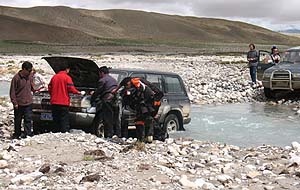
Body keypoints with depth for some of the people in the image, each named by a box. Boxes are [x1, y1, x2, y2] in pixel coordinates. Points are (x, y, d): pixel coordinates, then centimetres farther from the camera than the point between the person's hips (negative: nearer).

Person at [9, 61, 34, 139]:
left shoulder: (30, 77, 4)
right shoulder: (16, 78, -12)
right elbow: (12, 91, -8)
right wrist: (15, 102, -11)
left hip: (28, 103, 3)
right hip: (19, 103, -3)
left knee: (28, 119, -1)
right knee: (18, 120, 10)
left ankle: (27, 133, 4)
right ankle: (17, 134, 24)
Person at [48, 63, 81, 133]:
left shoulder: (54, 77, 10)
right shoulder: (67, 77, -6)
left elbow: (49, 88, 13)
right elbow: (71, 88, -10)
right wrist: (78, 92, 6)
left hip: (54, 102, 5)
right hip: (63, 103, -5)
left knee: (56, 120, 11)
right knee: (64, 120, -3)